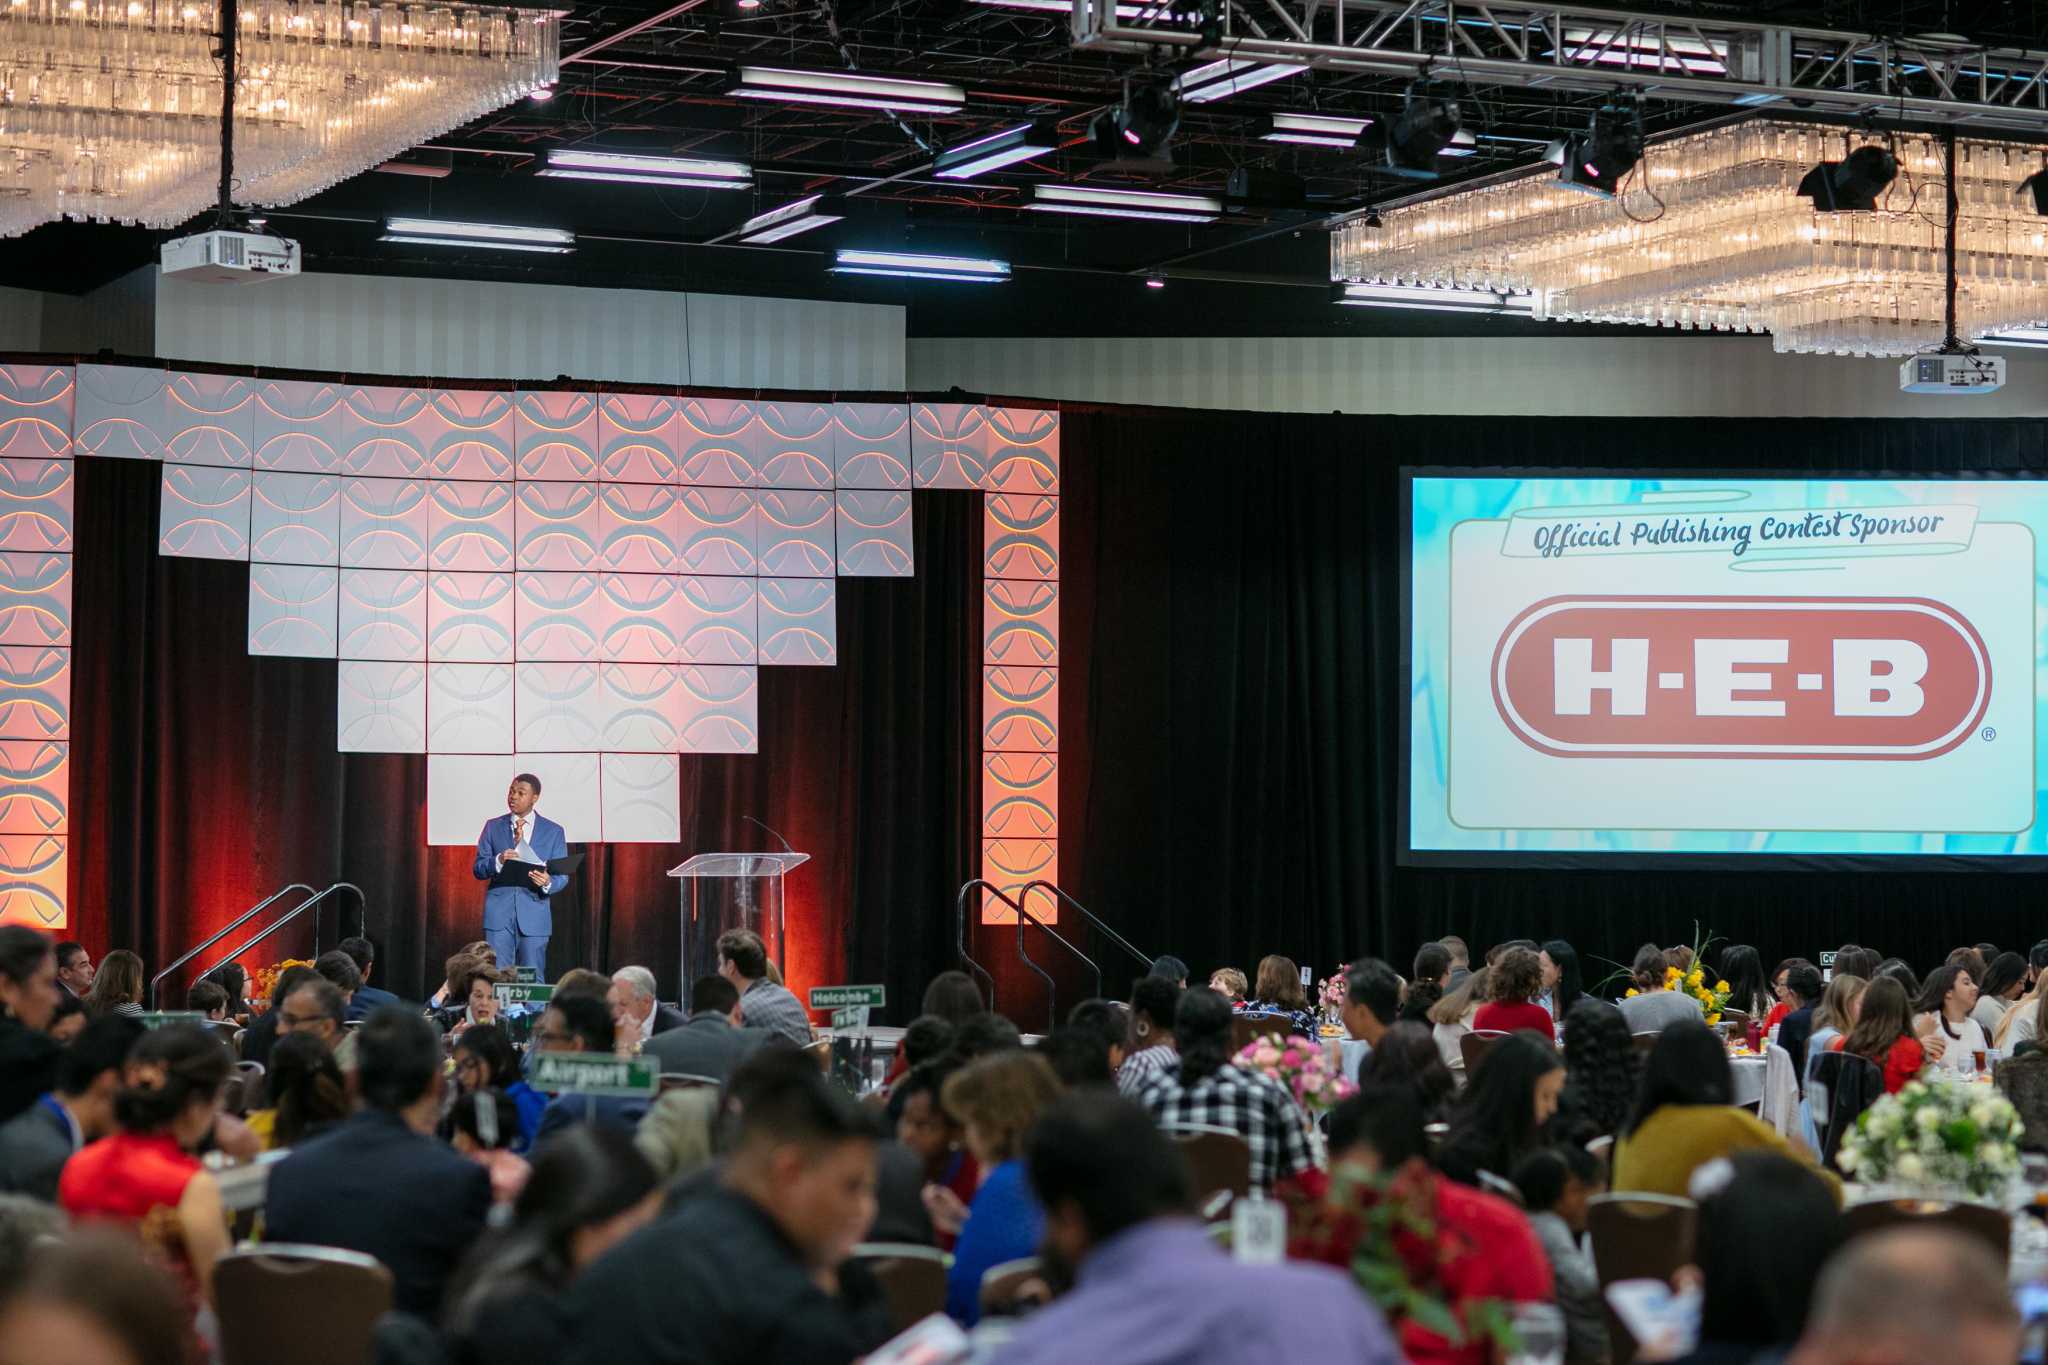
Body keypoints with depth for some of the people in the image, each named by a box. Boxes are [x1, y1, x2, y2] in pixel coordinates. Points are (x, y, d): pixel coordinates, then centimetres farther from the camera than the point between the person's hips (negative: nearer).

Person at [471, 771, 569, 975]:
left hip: (534, 912, -1)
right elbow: (478, 869, 7)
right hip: (499, 911, 1)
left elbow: (562, 876, 4)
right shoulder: (493, 827, 11)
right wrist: (498, 861, -15)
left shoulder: (553, 832, 7)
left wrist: (548, 882, -19)